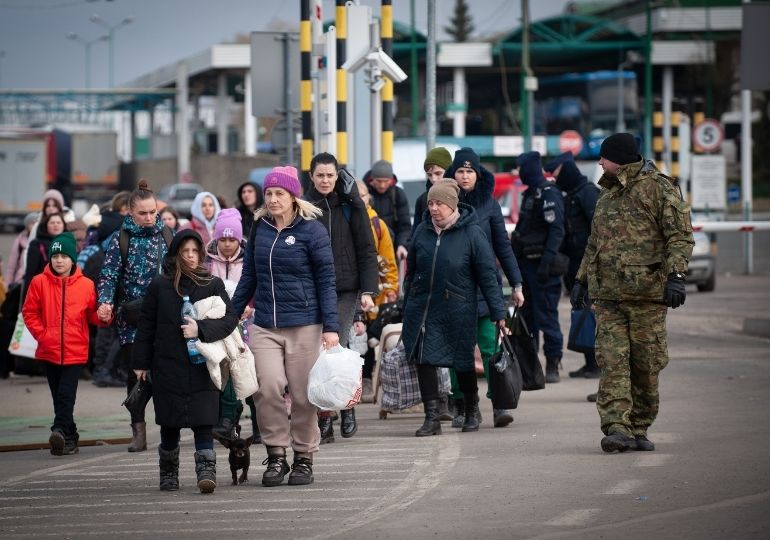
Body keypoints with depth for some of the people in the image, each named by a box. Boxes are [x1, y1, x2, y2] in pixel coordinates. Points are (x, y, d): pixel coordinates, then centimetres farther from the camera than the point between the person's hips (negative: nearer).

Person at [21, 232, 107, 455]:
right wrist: (41, 334, -5)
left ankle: (60, 431, -24)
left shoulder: (86, 285, -2)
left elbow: (92, 315, 6)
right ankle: (70, 438, 19)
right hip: (49, 351, 2)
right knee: (58, 396, 9)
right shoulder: (39, 282, -1)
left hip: (75, 351, -2)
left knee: (66, 395, -15)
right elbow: (29, 312, 4)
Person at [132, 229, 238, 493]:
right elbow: (146, 325, 7)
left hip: (201, 367, -1)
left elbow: (230, 318, -1)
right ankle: (169, 475, 20)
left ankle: (206, 471, -12)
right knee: (170, 424, 8)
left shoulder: (213, 284, 5)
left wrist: (201, 329, -16)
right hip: (167, 366, 1)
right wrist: (141, 362, 6)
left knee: (203, 422, -9)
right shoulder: (159, 285, 5)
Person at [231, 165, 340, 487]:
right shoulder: (260, 228, 9)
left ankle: (304, 458, 15)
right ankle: (276, 455, 0)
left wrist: (331, 327, -9)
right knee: (268, 388, -12)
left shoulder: (311, 230, -3)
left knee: (303, 395, 2)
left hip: (304, 325, -3)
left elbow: (326, 281, -3)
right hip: (264, 325, 3)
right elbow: (249, 277, 17)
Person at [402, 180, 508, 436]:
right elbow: (411, 271, 13)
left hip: (458, 310, -3)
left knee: (463, 362, 8)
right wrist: (407, 306, 15)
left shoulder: (472, 233, -8)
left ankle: (471, 411, 30)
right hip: (422, 307, 3)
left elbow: (488, 276, -7)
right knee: (424, 360, -6)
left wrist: (498, 313, -10)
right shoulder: (423, 230, 4)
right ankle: (432, 417, 0)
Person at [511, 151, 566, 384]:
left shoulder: (549, 194, -12)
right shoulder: (529, 194, 17)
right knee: (526, 316, 12)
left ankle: (553, 365, -3)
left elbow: (557, 230, -20)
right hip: (526, 264, 10)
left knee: (546, 316, -7)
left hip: (541, 267, -10)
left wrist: (547, 260, -26)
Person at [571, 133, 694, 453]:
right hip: (608, 294, 5)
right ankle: (617, 428, -14)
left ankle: (639, 430, 11)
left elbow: (680, 236, -9)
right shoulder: (607, 194, 21)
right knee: (612, 362, -8)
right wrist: (581, 280, 24)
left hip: (647, 293, -5)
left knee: (646, 365, 1)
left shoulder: (658, 188, -2)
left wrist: (676, 276, -20)